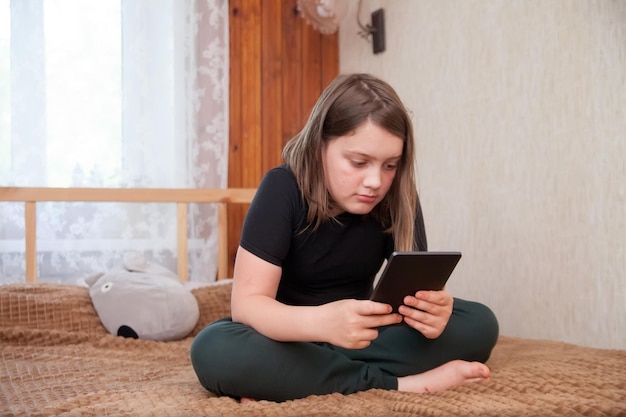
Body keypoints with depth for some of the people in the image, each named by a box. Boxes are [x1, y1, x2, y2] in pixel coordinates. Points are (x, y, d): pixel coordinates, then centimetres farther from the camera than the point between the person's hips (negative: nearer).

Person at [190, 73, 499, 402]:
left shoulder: (398, 198, -12)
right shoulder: (283, 190, -21)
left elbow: (417, 286, -14)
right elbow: (247, 303, -27)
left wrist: (431, 309, -40)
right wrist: (322, 322, -47)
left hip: (358, 336, 3)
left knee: (479, 324, -18)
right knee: (213, 351, -35)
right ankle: (399, 383, -29)